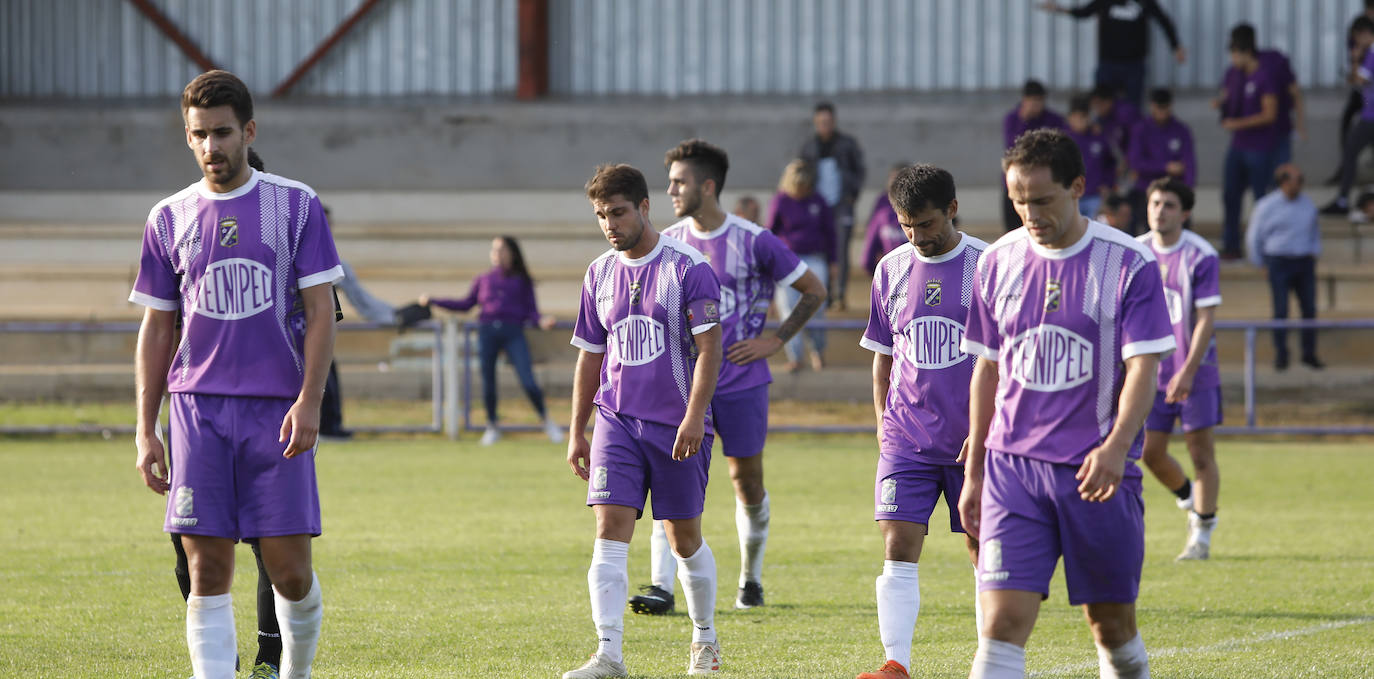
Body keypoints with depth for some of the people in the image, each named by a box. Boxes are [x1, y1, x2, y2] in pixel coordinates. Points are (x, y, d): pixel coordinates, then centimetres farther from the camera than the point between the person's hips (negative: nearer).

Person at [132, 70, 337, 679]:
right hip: (198, 407, 1)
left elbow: (320, 312, 1)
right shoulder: (170, 218, 9)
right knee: (207, 570, -5)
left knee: (289, 569, -3)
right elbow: (156, 330, 13)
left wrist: (308, 401, -11)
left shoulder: (296, 206, 3)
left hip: (278, 411, -1)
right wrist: (145, 430, 7)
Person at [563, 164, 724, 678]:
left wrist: (694, 416, -20)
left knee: (684, 538, 6)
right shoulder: (600, 274, 9)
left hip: (678, 425, -3)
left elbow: (709, 347, -11)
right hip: (617, 419, 3)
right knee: (610, 532, -11)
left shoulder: (688, 268, -7)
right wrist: (577, 432, 15)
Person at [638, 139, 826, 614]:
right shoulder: (668, 243, 4)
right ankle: (662, 586, -16)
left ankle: (751, 579, 28)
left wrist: (775, 340, -4)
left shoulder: (754, 242, -8)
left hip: (742, 381, -2)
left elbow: (814, 291, 1)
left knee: (747, 482, 7)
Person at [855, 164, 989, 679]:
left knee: (983, 550, 5)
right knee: (898, 549, -9)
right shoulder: (892, 270, 7)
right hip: (907, 438, 2)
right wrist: (884, 423, 11)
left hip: (973, 438, -2)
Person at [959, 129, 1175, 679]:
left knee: (1112, 624, 7)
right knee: (1002, 621, -12)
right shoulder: (999, 261, 7)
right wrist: (973, 472, 15)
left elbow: (1143, 367, -8)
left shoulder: (1127, 263, -4)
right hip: (1012, 467, 2)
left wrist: (1116, 447, -24)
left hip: (1099, 472, -2)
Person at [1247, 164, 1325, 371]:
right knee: (1281, 311, -6)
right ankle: (1281, 356, 1)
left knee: (1309, 309, 1)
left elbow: (1315, 231, 25)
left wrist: (1315, 253, 13)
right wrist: (1260, 263, 4)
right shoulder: (1267, 206, -3)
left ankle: (1309, 354, 10)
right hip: (1279, 262, -4)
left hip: (1305, 262, 4)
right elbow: (1254, 237, 4)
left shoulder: (1308, 204, 10)